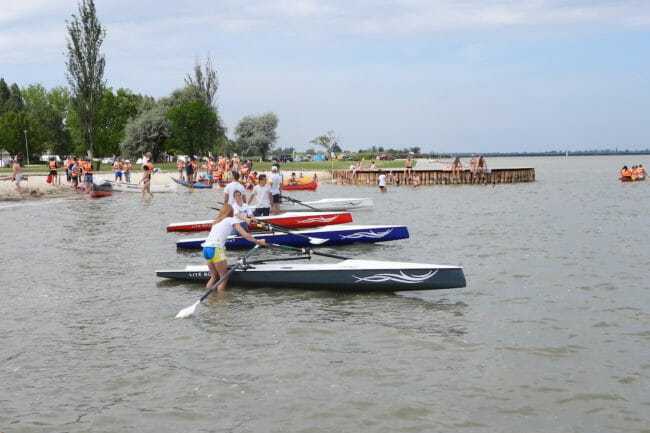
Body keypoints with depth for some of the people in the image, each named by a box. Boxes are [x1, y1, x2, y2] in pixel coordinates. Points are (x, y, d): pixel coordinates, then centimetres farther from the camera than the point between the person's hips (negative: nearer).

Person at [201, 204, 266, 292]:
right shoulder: (232, 220, 9)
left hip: (205, 248, 7)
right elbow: (245, 234, 1)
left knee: (214, 276, 18)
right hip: (215, 249, -7)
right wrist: (257, 241, 10)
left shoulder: (216, 222, 28)